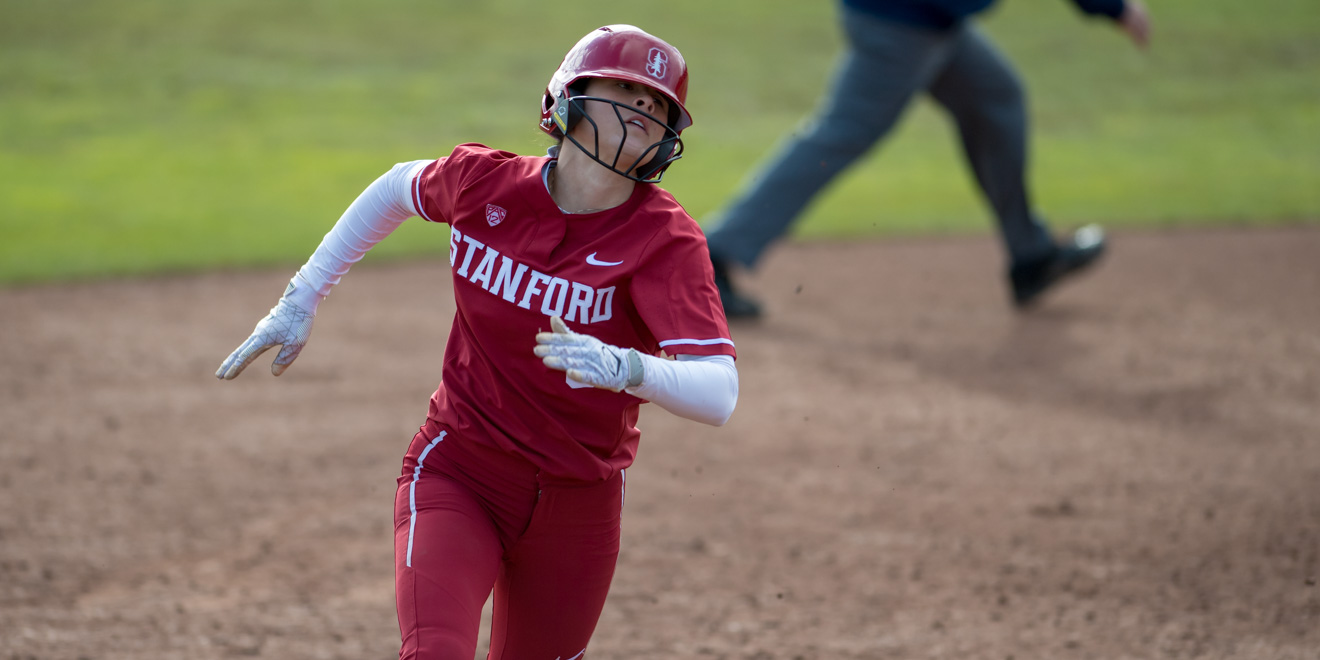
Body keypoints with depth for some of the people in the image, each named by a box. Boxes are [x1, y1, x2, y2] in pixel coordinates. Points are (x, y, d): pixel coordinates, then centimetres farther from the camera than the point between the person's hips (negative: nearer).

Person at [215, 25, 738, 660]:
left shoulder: (667, 239, -16)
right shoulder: (482, 181, -8)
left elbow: (718, 397, -28)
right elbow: (398, 189, 17)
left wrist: (623, 367, -47)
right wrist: (302, 298, 17)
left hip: (579, 508, 0)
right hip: (455, 479, 0)